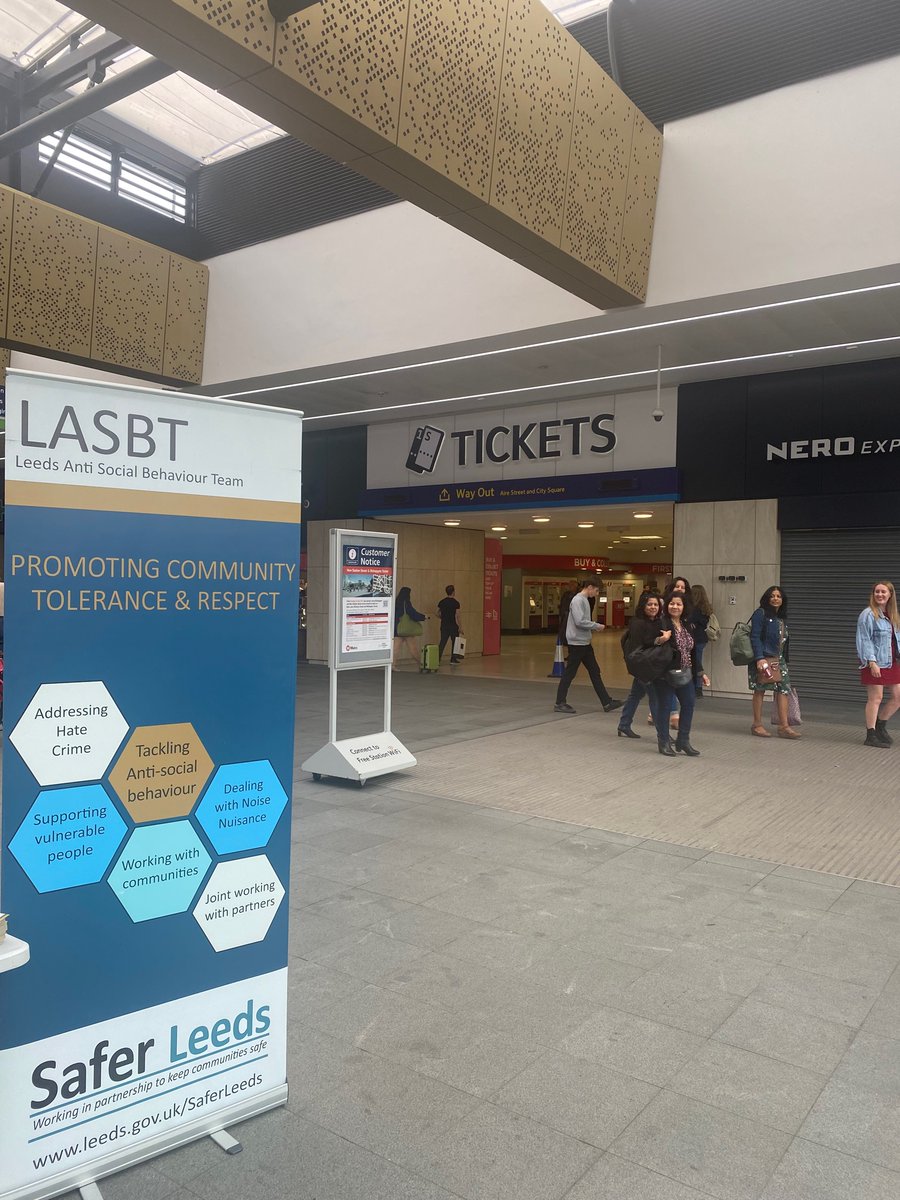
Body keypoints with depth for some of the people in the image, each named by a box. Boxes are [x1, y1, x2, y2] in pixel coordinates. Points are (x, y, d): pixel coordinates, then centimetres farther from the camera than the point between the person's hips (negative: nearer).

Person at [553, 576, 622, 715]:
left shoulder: (585, 600, 13)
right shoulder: (578, 600, -16)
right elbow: (580, 621, -24)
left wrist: (593, 628, 4)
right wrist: (597, 625, -13)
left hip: (585, 643, 10)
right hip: (577, 643, -10)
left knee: (595, 672, 10)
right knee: (570, 673, -2)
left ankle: (607, 702, 14)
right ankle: (559, 704, 7)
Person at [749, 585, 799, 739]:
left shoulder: (781, 617, 16)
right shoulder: (761, 614, -7)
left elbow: (783, 640, 19)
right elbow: (755, 637, -14)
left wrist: (783, 658, 15)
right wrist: (760, 658, -22)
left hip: (779, 659, 7)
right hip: (763, 658, -7)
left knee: (784, 689, 0)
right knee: (760, 690, 1)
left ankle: (783, 726, 1)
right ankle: (757, 725, 10)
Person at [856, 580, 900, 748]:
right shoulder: (868, 614, -9)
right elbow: (864, 640, -14)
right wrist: (872, 662, -20)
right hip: (875, 663, -7)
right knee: (875, 698, -3)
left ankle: (881, 726, 26)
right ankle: (871, 736, 4)